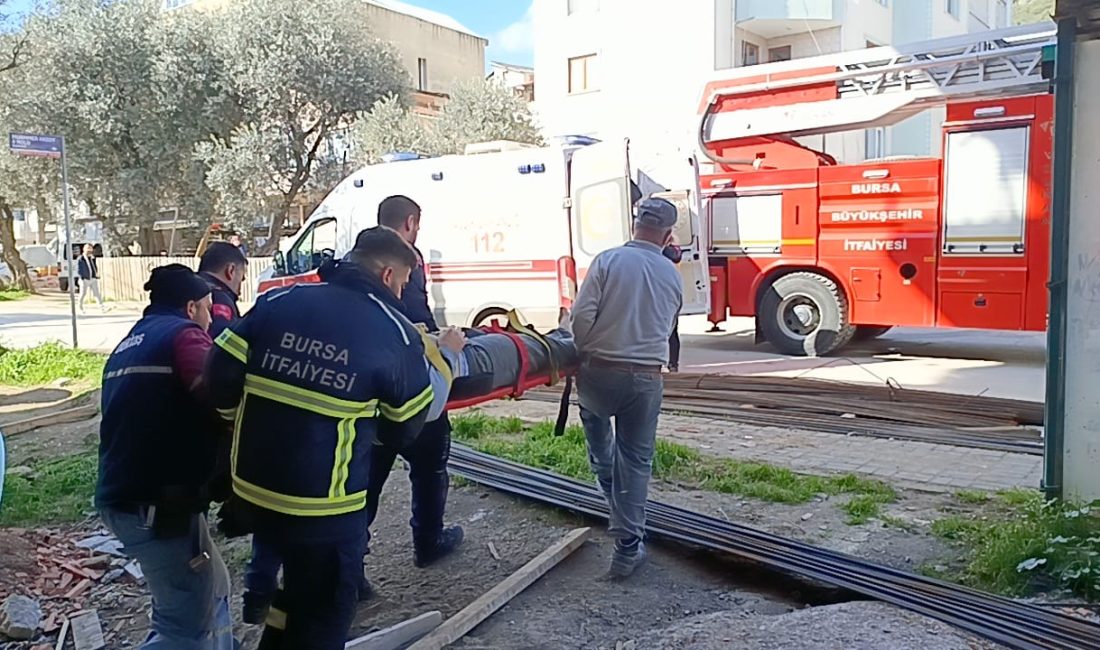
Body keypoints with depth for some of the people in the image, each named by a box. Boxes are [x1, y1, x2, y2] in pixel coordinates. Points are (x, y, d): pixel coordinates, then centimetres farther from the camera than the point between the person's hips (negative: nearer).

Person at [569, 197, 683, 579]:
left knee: (594, 417, 33)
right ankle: (627, 549, 10)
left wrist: (580, 355, 4)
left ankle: (609, 489, 38)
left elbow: (581, 316, -12)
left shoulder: (608, 261, -7)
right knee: (636, 460, 10)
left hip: (599, 372, -1)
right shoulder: (672, 275, 5)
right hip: (646, 379, 1)